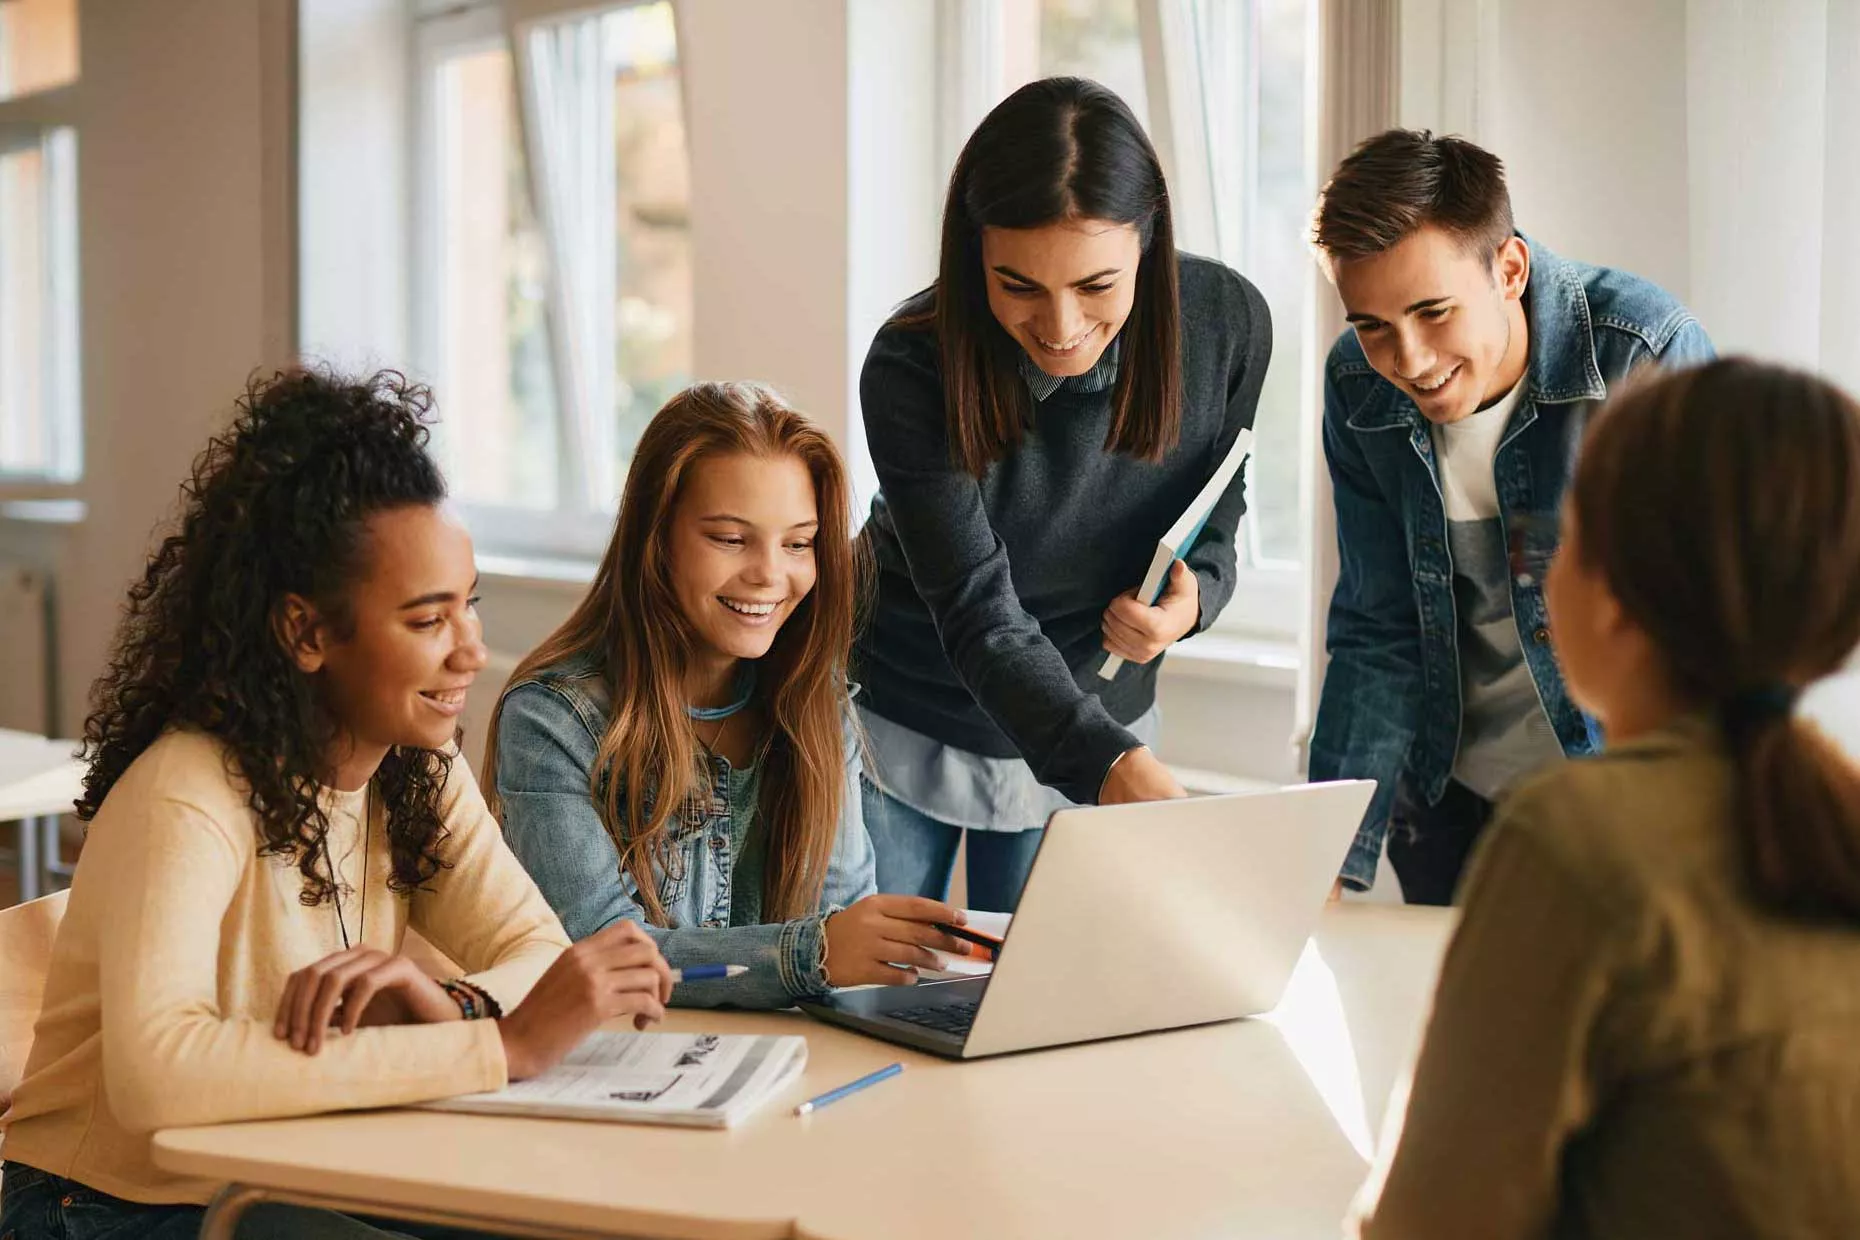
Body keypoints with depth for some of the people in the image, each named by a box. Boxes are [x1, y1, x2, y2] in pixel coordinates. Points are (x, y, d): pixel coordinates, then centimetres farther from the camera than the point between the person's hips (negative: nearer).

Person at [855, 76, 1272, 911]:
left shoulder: (1226, 323, -19)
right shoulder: (913, 370, -28)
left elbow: (1214, 518, -1)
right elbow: (978, 615, -32)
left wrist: (1192, 596, -24)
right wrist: (1111, 766, -47)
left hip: (1097, 719, 2)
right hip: (903, 724, -2)